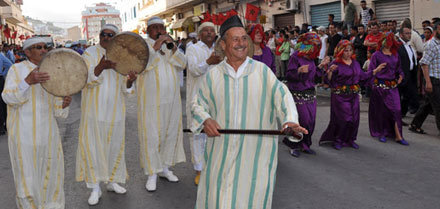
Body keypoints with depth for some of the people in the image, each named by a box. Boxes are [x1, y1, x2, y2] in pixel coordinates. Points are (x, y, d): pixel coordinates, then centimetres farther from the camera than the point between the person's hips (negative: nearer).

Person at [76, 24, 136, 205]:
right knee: (93, 145, -3)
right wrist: (101, 67, -37)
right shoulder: (90, 53, -3)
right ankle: (95, 188, 7)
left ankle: (112, 181, 26)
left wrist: (129, 81, -18)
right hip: (94, 108, -3)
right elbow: (85, 79, -18)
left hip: (115, 109, 4)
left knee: (115, 145, 10)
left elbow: (125, 87, 6)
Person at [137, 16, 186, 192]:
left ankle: (164, 168, 26)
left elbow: (182, 65, 1)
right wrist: (155, 47, -27)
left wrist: (173, 48, -14)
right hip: (151, 101, -5)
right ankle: (152, 174, 8)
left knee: (171, 133, 11)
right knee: (151, 136, -3)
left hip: (171, 99, 6)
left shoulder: (168, 45, 12)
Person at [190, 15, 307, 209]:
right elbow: (198, 104, 9)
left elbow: (281, 95, -7)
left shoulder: (262, 71, -2)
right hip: (221, 152, 1)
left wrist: (289, 120, -25)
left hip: (255, 150, -1)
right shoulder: (213, 75, 3)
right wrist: (205, 120, -12)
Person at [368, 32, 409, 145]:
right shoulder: (376, 55, -1)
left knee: (396, 109, -4)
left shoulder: (395, 55, 12)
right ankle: (381, 133, 19)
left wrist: (400, 76, 0)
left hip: (392, 86, 4)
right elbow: (370, 70, -3)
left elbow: (399, 68, 19)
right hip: (379, 85, -3)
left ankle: (398, 136, -3)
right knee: (380, 110, 4)